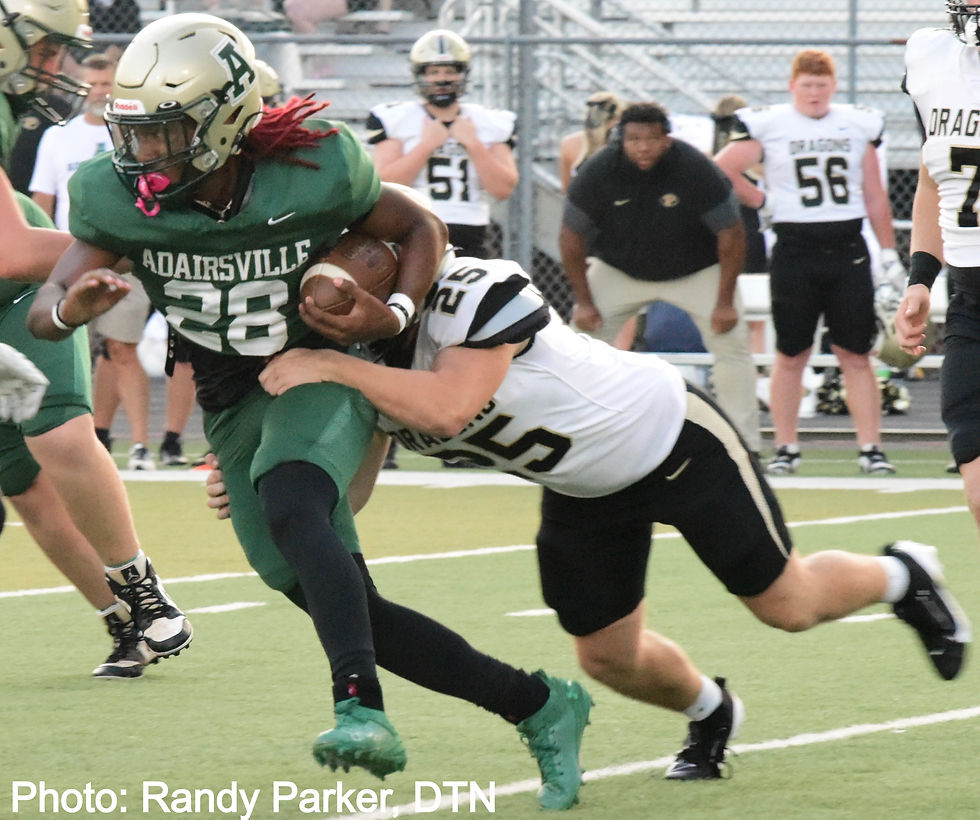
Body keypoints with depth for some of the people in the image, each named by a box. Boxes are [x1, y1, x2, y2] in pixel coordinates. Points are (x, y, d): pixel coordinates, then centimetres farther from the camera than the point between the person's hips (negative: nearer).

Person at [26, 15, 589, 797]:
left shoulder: (312, 173, -21)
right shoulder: (119, 197, -15)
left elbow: (420, 227, -3)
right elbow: (43, 311, -16)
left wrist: (395, 315, -22)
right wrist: (72, 307, -41)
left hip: (323, 374, -4)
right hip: (233, 405, 5)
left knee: (290, 508, -37)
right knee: (338, 602, 3)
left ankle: (362, 710, -46)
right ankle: (537, 705, 15)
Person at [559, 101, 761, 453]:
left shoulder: (695, 170, -28)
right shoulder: (598, 173, -24)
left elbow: (730, 234, -19)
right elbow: (572, 237, -11)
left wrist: (725, 301, -19)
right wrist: (583, 301, -12)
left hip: (696, 270, -1)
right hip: (620, 270, 1)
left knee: (732, 347, -11)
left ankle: (745, 447, -2)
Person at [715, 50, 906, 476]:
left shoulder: (858, 124, 9)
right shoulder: (768, 125, 0)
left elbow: (875, 197, 13)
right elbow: (721, 170, 3)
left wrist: (890, 255, 12)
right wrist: (761, 201, 3)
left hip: (848, 249, 2)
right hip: (796, 247, -1)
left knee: (857, 356, 0)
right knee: (791, 356, 4)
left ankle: (870, 447, 2)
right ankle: (786, 448, 12)